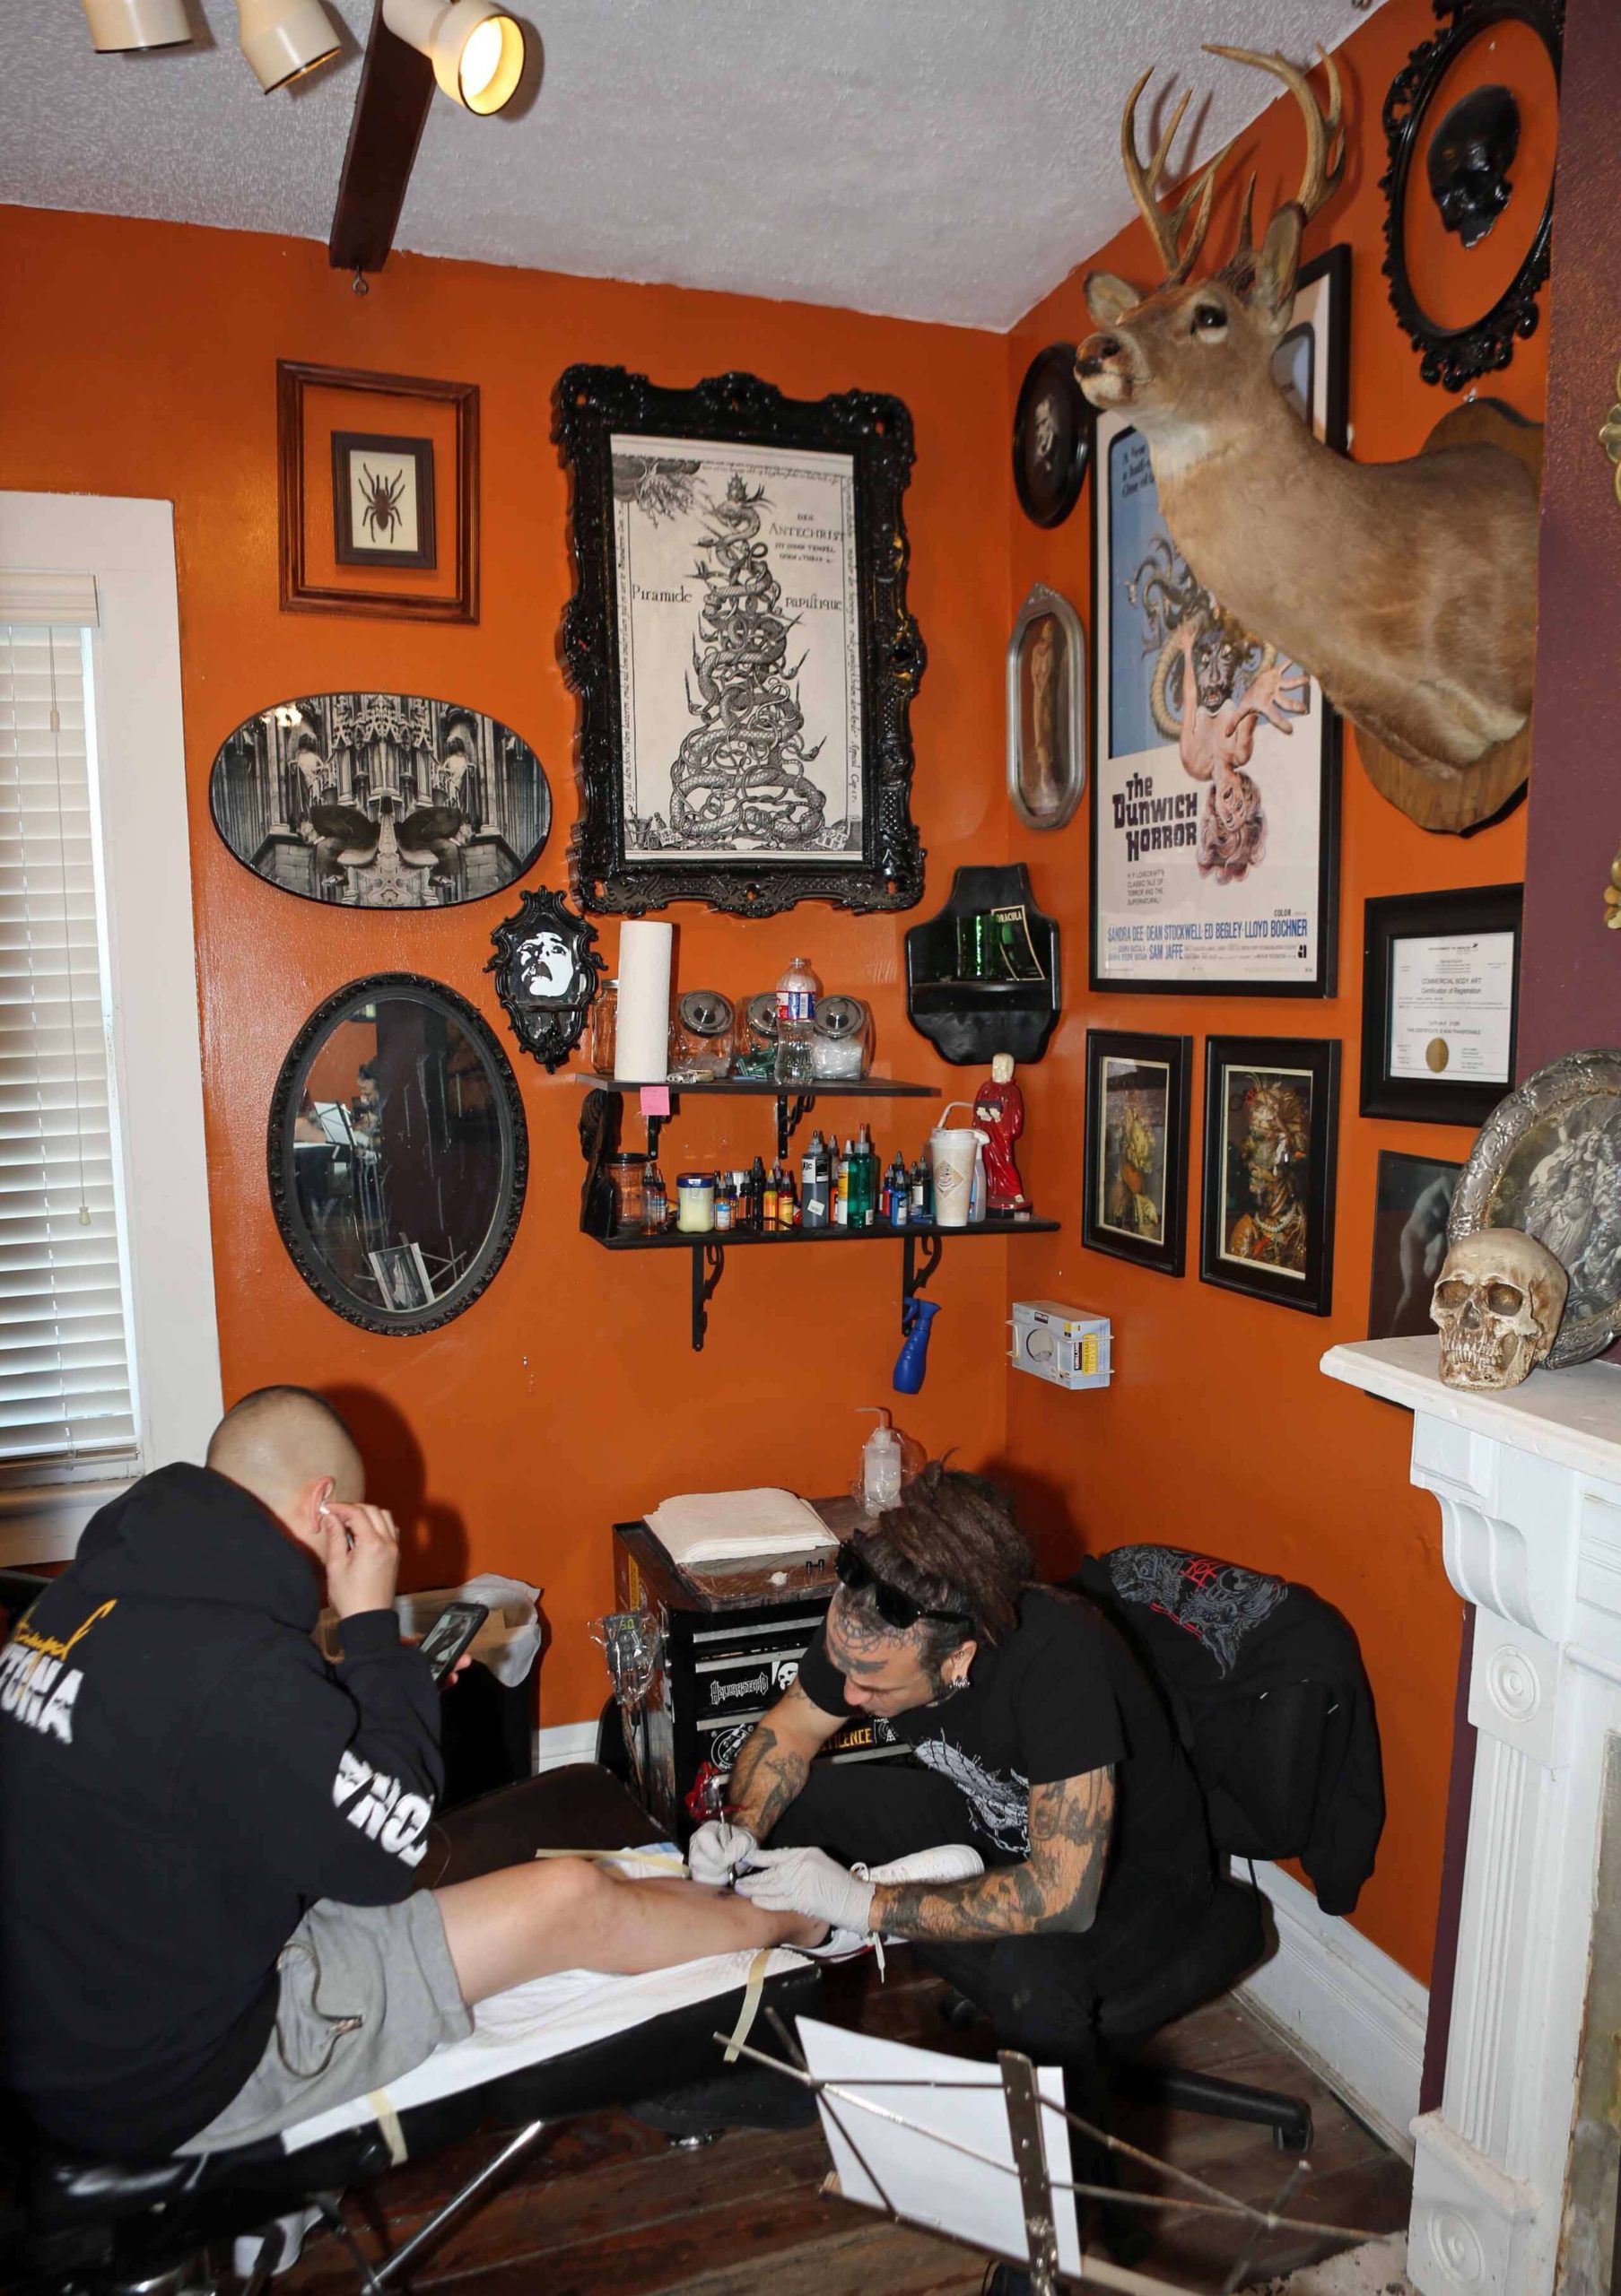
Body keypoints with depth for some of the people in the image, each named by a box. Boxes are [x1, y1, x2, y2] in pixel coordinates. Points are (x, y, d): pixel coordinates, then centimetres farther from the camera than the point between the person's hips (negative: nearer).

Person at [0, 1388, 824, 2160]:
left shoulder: (99, 1582, -2)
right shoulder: (237, 1669, -31)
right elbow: (387, 1853, -19)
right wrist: (373, 1624, -16)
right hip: (178, 2077, -8)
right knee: (570, 1900, -3)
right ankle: (776, 1920, 23)